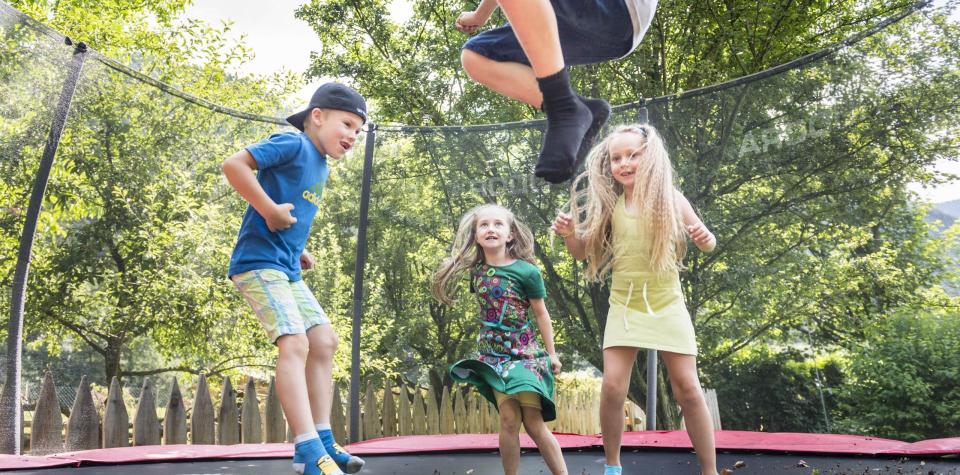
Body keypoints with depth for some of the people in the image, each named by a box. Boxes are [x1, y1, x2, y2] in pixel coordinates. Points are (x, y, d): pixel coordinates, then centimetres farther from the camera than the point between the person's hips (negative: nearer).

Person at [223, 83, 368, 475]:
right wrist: (269, 211, -21)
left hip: (286, 269, 10)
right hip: (259, 262, -10)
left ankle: (321, 440, 9)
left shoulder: (320, 167, 17)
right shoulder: (293, 144, -10)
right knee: (295, 342, -20)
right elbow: (233, 165, -22)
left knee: (324, 341, 6)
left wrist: (297, 251, 15)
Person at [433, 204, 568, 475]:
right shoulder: (476, 272, 1)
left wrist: (551, 353, 3)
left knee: (533, 422, -5)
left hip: (525, 354, -3)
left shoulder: (526, 271, -10)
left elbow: (540, 314, -1)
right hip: (493, 355, 3)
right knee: (509, 420, -4)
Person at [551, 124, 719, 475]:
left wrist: (704, 238, -22)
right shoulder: (608, 203, -2)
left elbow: (708, 244, 2)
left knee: (688, 389, -1)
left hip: (667, 305, -1)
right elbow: (583, 252, 6)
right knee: (612, 387, -7)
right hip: (624, 305, 1)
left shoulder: (670, 198, -5)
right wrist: (569, 234, -16)